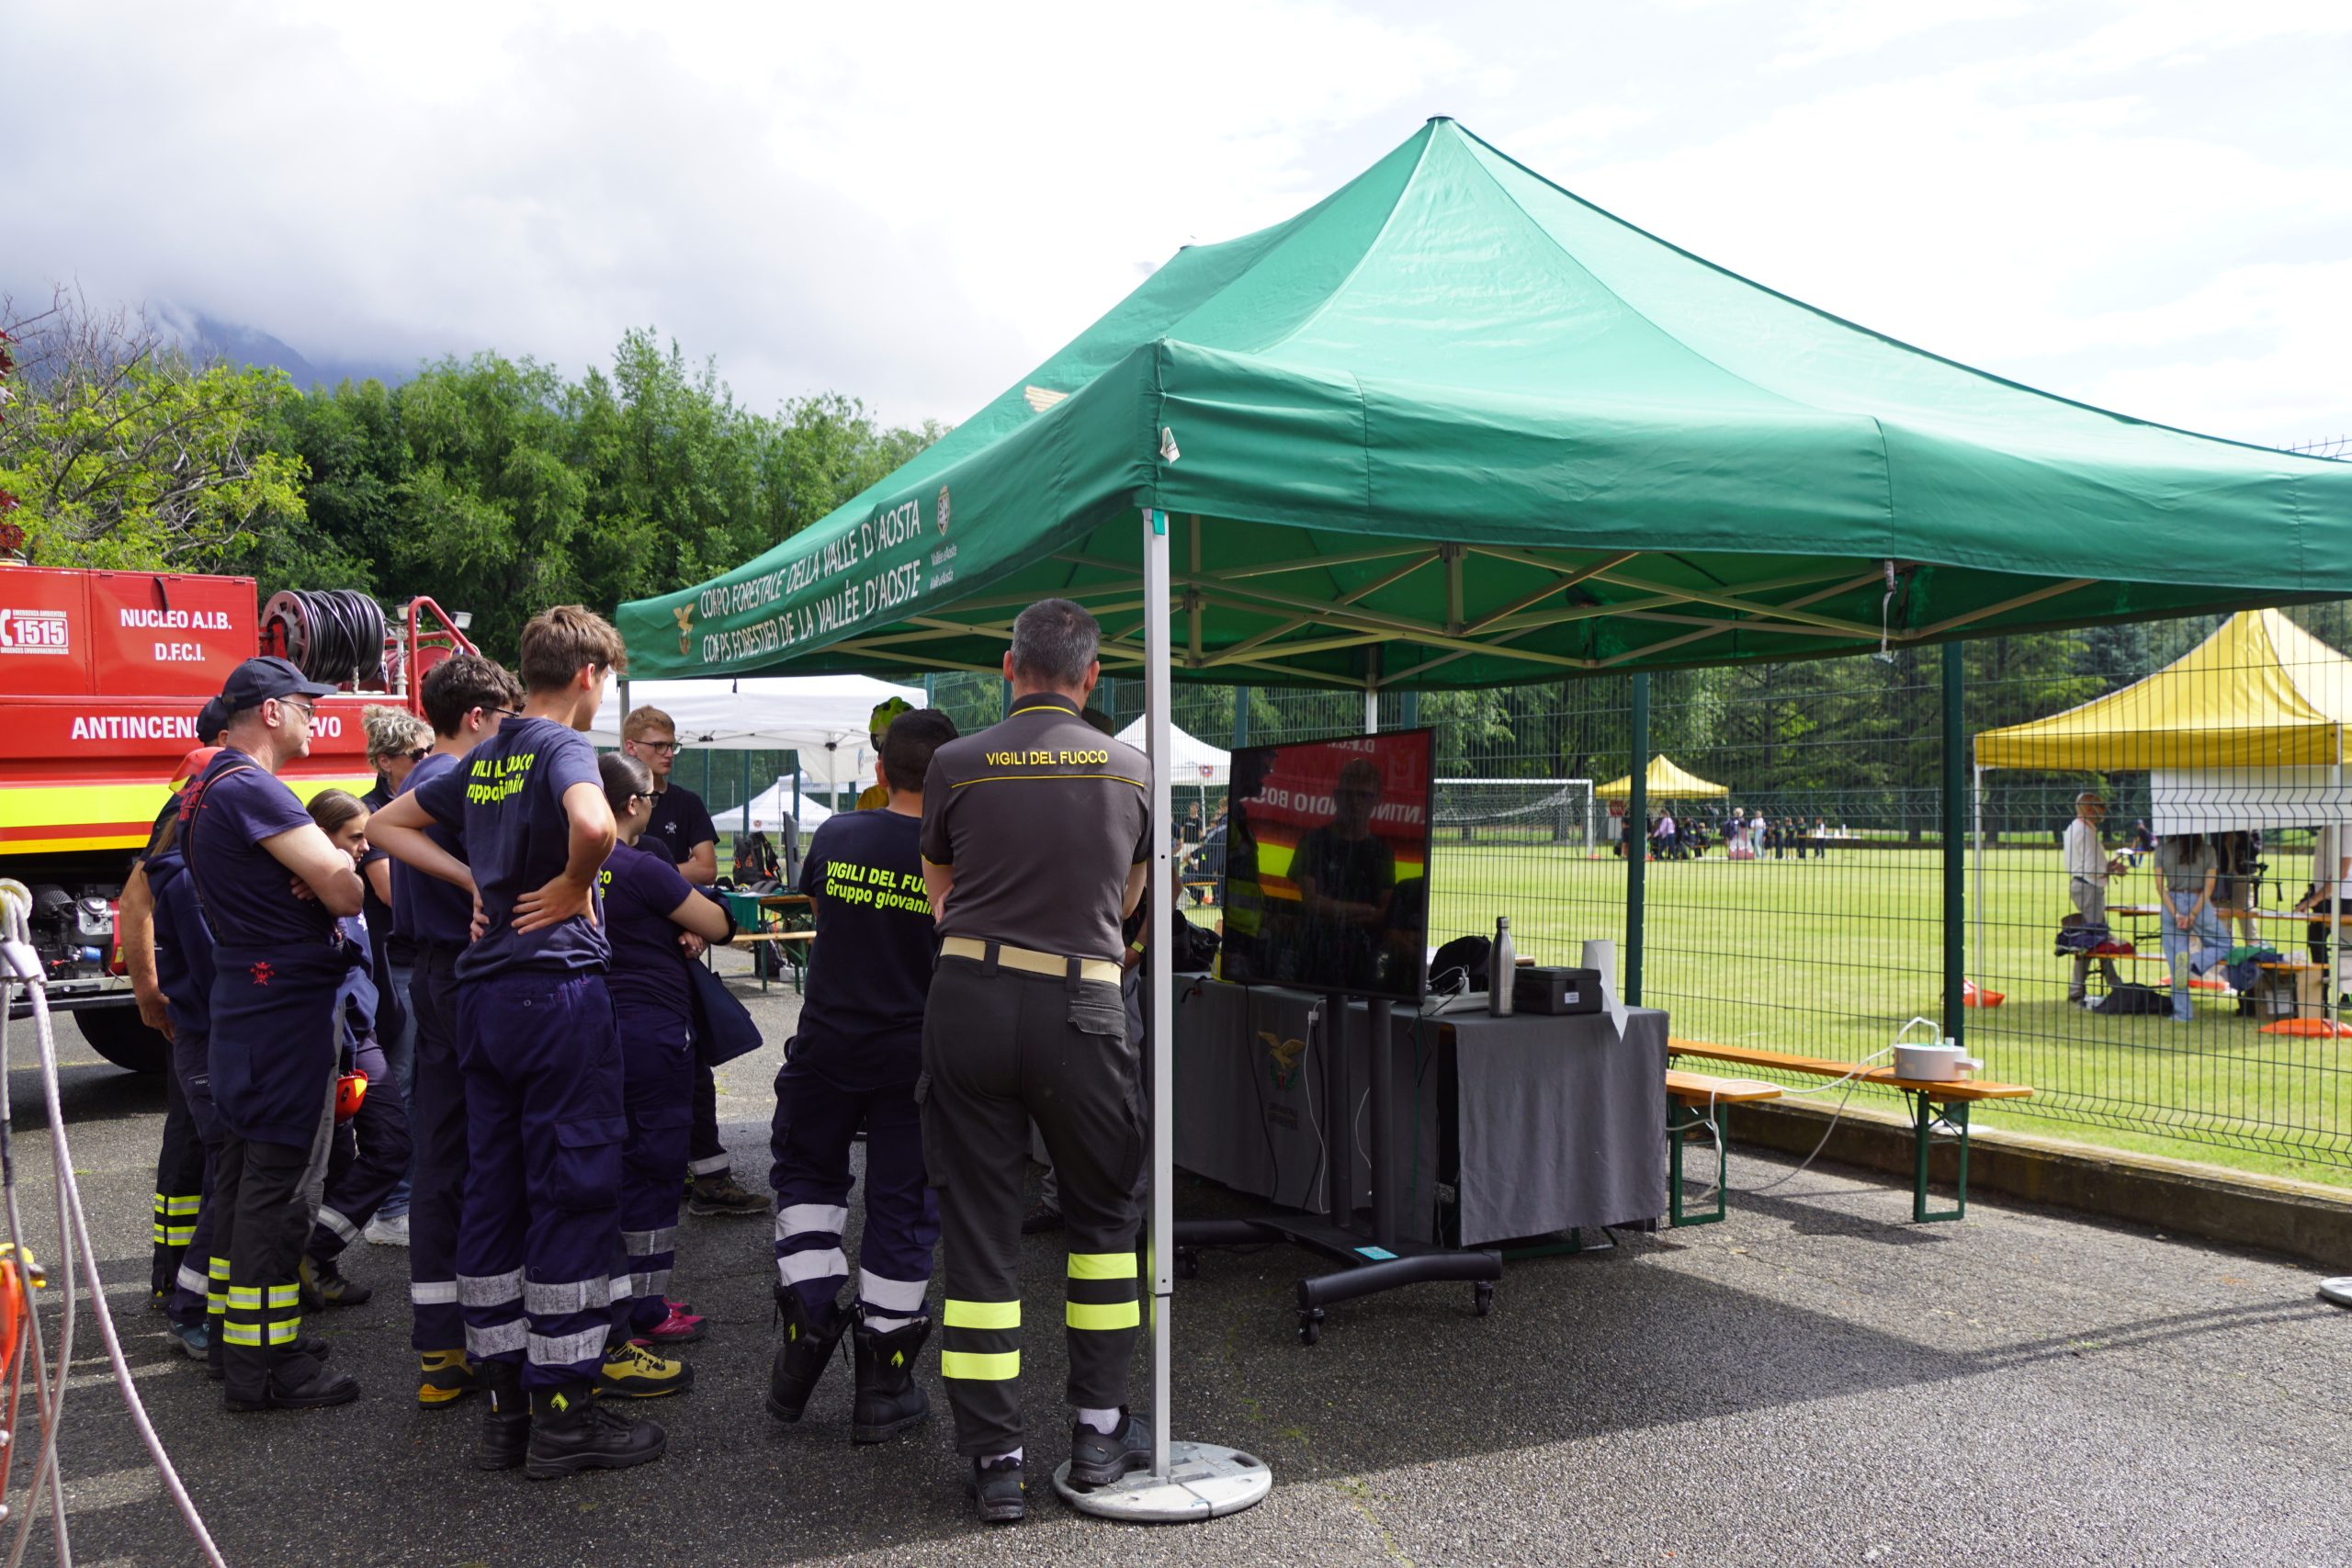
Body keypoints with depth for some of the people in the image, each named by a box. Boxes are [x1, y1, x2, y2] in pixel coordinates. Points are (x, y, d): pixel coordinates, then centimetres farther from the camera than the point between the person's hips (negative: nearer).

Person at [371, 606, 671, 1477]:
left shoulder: (483, 760, 14)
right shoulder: (562, 746, -10)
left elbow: (388, 825, 25)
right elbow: (593, 825, -31)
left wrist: (476, 881, 13)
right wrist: (574, 887, -12)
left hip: (482, 993, 8)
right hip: (558, 988, -8)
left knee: (492, 1195, 11)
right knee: (574, 1195, -1)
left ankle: (504, 1403, 20)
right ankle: (564, 1412, 4)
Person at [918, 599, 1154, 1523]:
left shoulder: (956, 765, 2)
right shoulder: (1131, 770, 5)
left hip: (969, 999, 0)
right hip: (1081, 1008, 1)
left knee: (978, 1228, 8)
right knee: (1103, 1213, 19)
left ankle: (995, 1456, 13)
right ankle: (1098, 1431, 24)